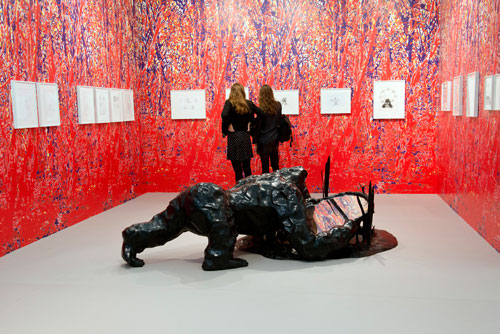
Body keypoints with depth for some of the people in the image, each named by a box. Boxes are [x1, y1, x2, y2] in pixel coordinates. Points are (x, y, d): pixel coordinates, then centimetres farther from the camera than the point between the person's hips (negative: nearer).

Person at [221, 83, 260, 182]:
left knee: (237, 169, 2)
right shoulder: (249, 103, 3)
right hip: (246, 137, 4)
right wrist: (250, 124, 10)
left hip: (234, 137, -4)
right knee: (247, 168, 15)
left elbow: (224, 115, -27)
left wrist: (228, 126, -11)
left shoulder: (229, 103, -10)